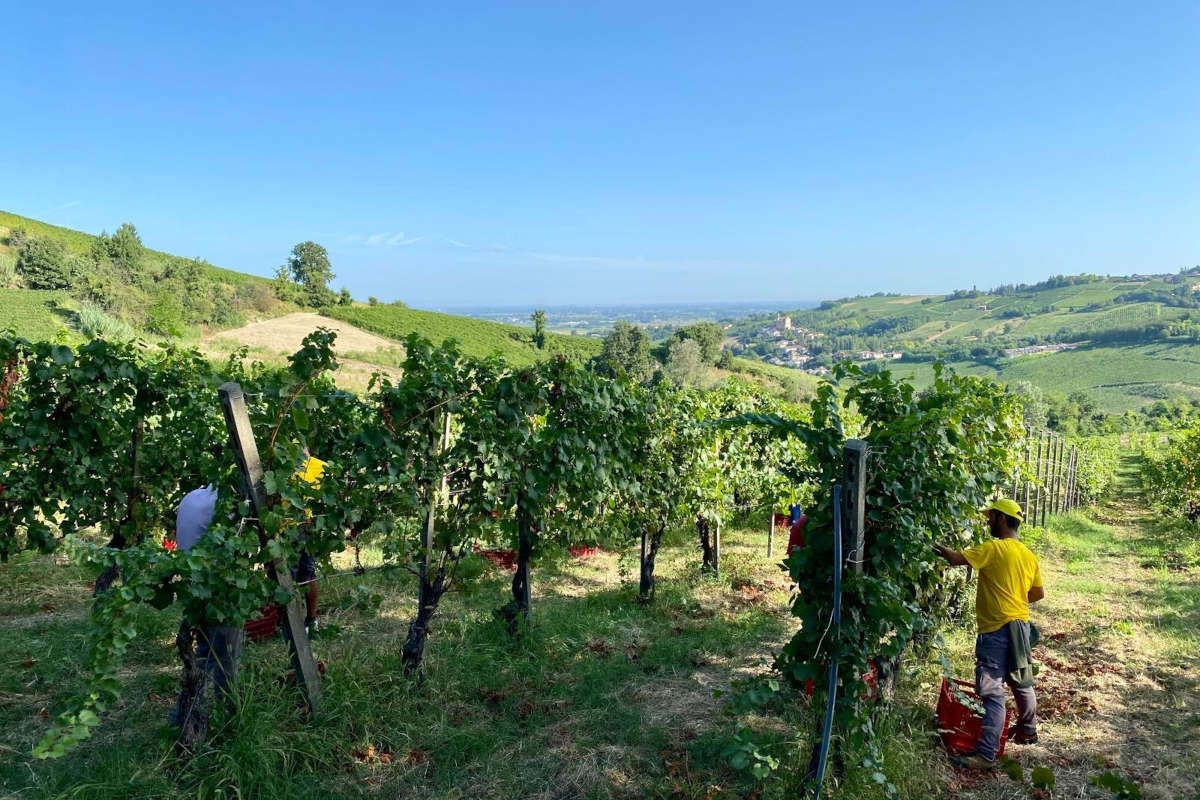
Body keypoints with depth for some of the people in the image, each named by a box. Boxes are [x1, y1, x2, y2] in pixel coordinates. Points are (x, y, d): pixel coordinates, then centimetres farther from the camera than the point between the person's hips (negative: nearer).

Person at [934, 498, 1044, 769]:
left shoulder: (994, 549, -15)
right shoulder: (1028, 555, 9)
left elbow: (957, 559, -24)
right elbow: (1039, 593, 17)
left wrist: (937, 546, -10)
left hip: (996, 629, -9)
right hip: (1020, 625, 9)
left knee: (993, 693, -10)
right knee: (1022, 682, 26)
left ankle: (986, 753, -11)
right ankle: (1028, 731, 44)